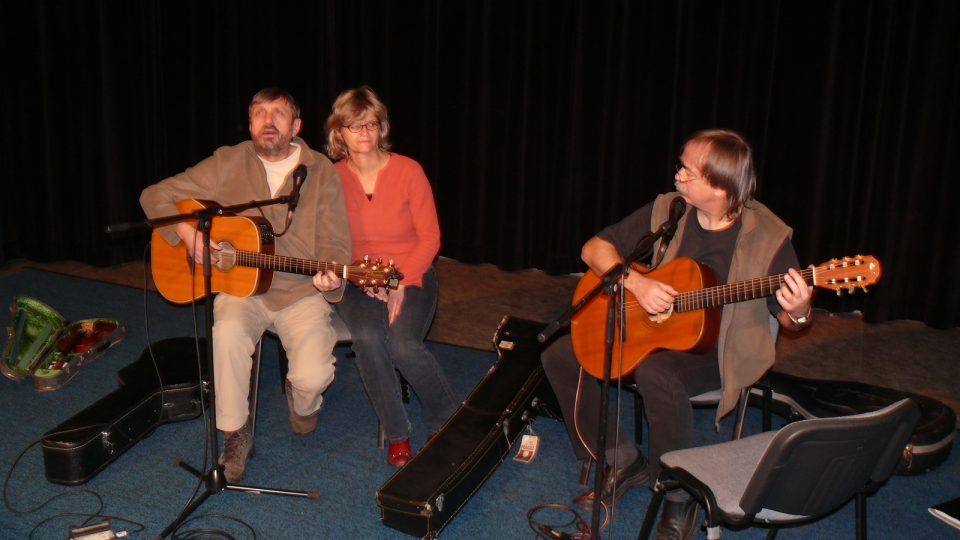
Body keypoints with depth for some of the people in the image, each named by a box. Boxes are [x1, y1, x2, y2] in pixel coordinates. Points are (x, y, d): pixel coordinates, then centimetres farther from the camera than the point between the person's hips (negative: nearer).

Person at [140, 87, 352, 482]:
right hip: (240, 286, 1)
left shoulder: (322, 172, 0)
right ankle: (235, 435, -11)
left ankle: (303, 403, 19)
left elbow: (334, 244, -2)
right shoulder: (228, 164, 1)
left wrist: (330, 276, -25)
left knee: (312, 377, -22)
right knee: (228, 331, -34)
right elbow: (155, 195, 4)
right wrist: (186, 232, -15)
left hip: (302, 292, 0)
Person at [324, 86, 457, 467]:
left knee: (404, 345, -29)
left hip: (411, 276, -1)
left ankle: (446, 423, 1)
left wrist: (402, 284, -16)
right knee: (368, 337, -31)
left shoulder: (408, 171, -5)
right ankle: (396, 434, -11)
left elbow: (430, 238, -4)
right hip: (356, 281, 1)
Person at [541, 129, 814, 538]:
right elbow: (594, 248, -1)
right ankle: (623, 461, 8)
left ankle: (680, 498, -15)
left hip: (719, 349, -5)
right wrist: (635, 282, -19)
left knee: (656, 373, -37)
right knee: (560, 356, -8)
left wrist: (798, 313, -33)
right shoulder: (666, 210, -4)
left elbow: (787, 318, -7)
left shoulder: (767, 236, -14)